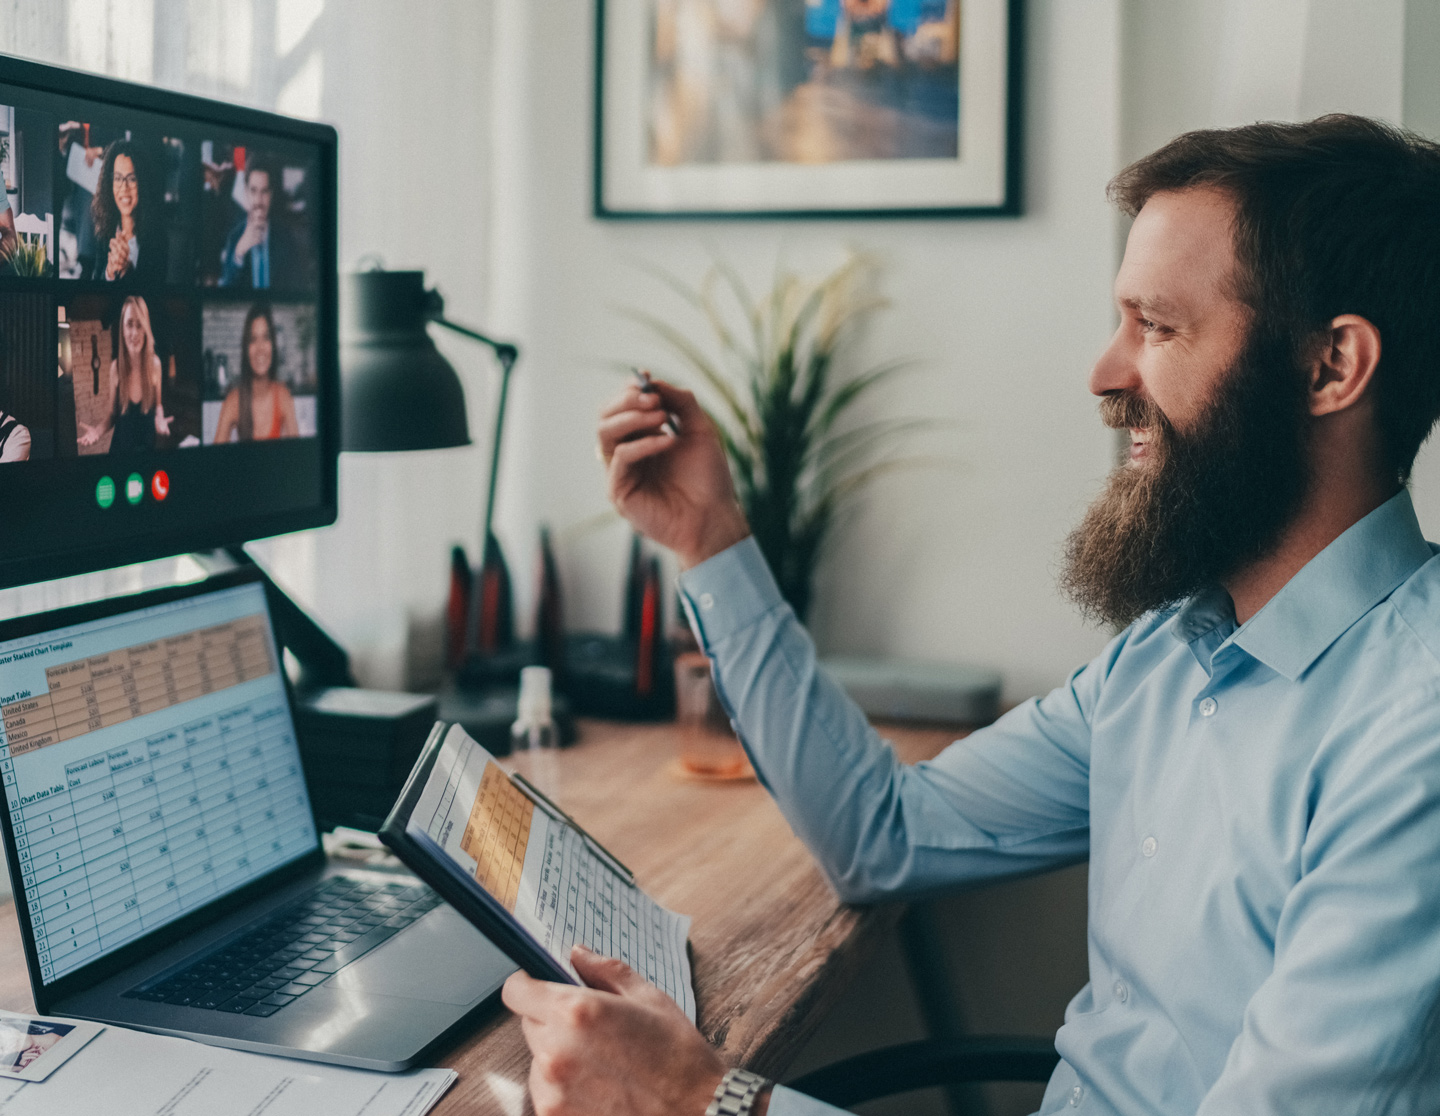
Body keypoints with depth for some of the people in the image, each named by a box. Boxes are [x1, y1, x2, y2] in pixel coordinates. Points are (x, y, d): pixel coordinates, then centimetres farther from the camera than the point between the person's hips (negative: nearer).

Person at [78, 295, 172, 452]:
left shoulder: (154, 363, -11)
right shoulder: (116, 367, -13)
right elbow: (112, 414, -3)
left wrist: (160, 420, -17)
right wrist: (97, 430, -21)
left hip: (148, 445, 1)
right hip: (120, 447, 0)